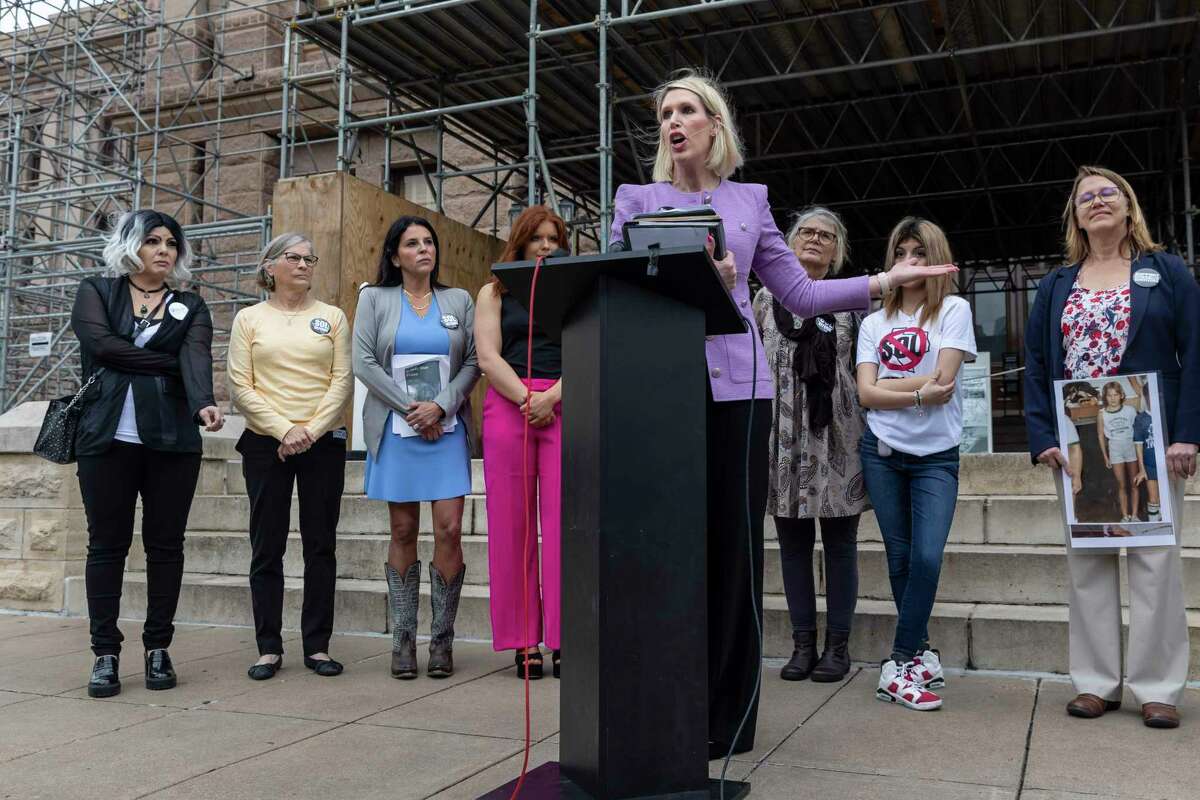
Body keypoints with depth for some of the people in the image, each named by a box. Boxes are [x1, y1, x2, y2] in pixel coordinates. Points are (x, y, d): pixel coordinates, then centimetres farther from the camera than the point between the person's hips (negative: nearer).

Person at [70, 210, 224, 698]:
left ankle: (158, 649, 15)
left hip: (172, 439, 1)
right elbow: (100, 343, -8)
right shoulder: (96, 292, 10)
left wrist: (203, 403, -29)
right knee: (107, 545, 2)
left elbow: (197, 358, -9)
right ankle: (105, 653, 10)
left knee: (166, 545, 4)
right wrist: (166, 364, -4)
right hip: (108, 437, -1)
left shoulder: (190, 306, 10)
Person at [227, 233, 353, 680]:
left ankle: (317, 645, 11)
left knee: (321, 544, 3)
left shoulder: (332, 317, 9)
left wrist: (310, 430, -9)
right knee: (267, 547, 2)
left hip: (323, 442, 1)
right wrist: (283, 429, -11)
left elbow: (343, 381, 2)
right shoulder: (249, 319, 7)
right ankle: (269, 647, 10)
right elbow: (240, 387, 0)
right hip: (266, 444, 0)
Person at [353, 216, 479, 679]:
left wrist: (440, 406, -9)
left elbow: (472, 363, 6)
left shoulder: (459, 301, 12)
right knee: (403, 532, 2)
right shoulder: (375, 299, 8)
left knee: (449, 530, -7)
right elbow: (363, 362, 0)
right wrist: (409, 409, -8)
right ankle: (403, 639, 9)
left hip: (447, 429, 1)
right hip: (396, 431, -1)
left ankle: (442, 640, 3)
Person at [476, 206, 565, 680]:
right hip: (507, 406, 0)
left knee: (563, 520, -6)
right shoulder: (495, 293, 14)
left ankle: (563, 639, -3)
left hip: (563, 407, 0)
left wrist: (550, 397, -11)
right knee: (512, 523, -1)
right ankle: (523, 641, 4)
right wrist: (525, 399, -10)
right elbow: (488, 358, 2)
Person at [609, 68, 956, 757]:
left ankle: (726, 716, 10)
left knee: (732, 547, 1)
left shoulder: (750, 200, 15)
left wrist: (883, 282, 4)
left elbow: (801, 294, 12)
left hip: (736, 389, 1)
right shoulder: (637, 200, 12)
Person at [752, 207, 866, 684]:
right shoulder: (766, 299, 11)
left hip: (836, 436, -1)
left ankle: (838, 645, 12)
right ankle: (803, 642, 15)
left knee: (839, 542, 3)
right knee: (792, 542, 5)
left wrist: (867, 427, 0)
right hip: (784, 435, 1)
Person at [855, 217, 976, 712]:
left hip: (936, 454, -3)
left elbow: (942, 377, -10)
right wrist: (918, 395, -13)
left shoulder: (954, 310, 2)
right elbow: (865, 393, -2)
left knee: (927, 559, -13)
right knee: (900, 559, 6)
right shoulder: (874, 323, 10)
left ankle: (902, 664, -4)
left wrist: (886, 385, -3)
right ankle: (919, 655, 18)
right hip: (883, 452, 3)